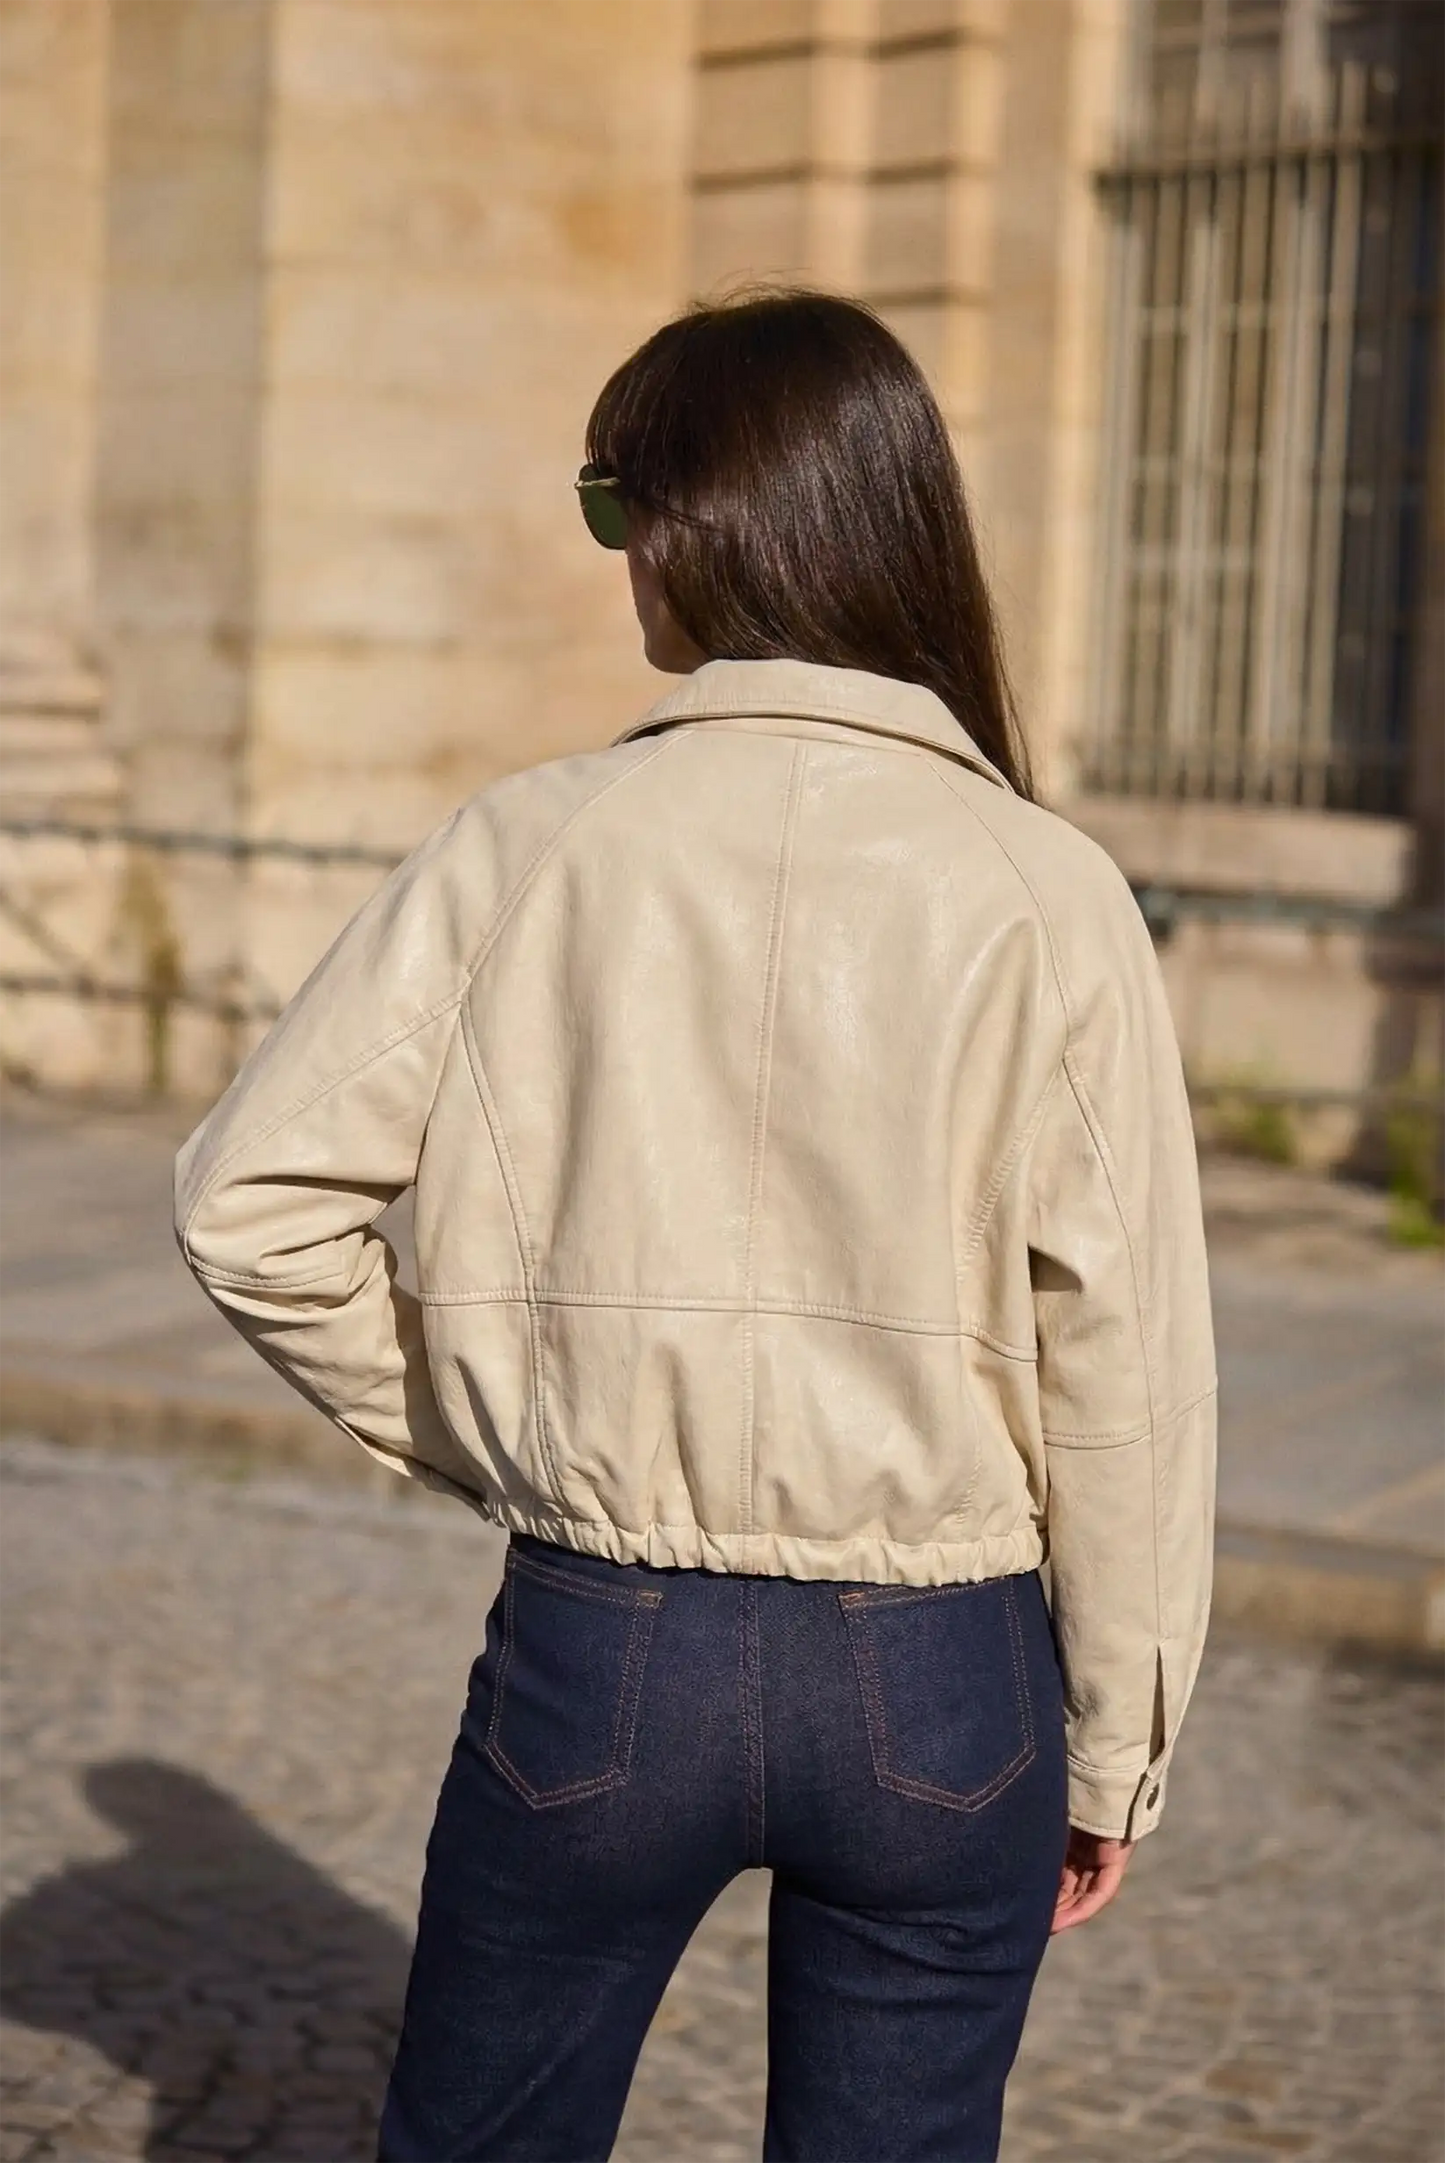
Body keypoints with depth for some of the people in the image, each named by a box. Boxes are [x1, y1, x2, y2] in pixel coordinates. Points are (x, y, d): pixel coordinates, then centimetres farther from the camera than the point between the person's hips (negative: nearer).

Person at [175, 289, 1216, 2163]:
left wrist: (478, 1441, 7)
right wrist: (1110, 1749, 3)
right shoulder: (1048, 897, -8)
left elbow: (255, 1197, -6)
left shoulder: (531, 849, -7)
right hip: (940, 1676, 0)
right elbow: (1124, 1354, -8)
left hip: (601, 1653, 0)